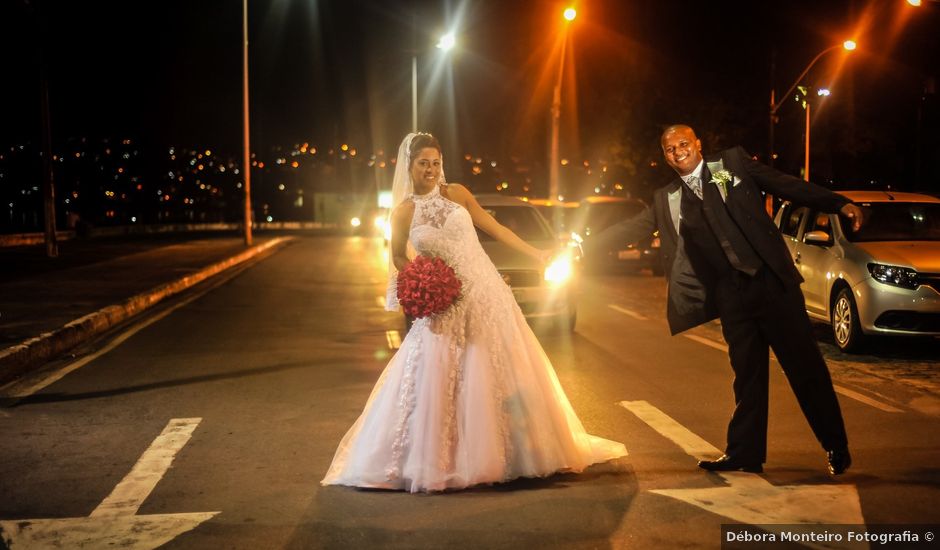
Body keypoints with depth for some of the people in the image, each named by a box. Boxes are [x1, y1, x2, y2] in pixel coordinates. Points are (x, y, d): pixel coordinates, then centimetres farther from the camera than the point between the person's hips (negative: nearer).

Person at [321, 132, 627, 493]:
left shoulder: (457, 193, 2)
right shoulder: (404, 212, 0)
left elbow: (495, 228, 9)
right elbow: (398, 258, 14)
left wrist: (535, 253, 9)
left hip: (484, 291, 1)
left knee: (501, 372, 4)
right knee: (436, 379, -4)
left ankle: (489, 453, 19)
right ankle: (435, 461, 11)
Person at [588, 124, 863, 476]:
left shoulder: (734, 163, 5)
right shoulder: (666, 200, 13)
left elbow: (787, 186, 2)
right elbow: (632, 228, 16)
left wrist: (840, 204, -8)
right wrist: (582, 247, 10)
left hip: (770, 279, -2)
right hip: (730, 296, 3)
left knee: (803, 361, 1)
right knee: (747, 374, 7)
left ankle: (836, 446, 14)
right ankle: (744, 453, 15)